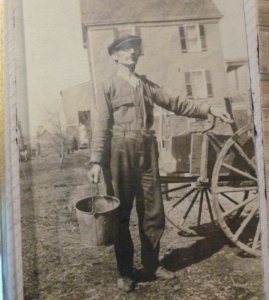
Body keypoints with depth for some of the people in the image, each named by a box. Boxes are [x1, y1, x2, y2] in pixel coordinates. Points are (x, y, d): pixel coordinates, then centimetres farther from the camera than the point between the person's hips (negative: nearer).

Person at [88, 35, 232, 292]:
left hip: (147, 152, 5)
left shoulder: (146, 84, 17)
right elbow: (102, 126, -4)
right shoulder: (109, 86, 2)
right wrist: (96, 161, -13)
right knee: (121, 214, 2)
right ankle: (125, 272, 14)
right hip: (122, 153, -4)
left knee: (153, 212, 7)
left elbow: (175, 104, 16)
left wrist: (208, 110, 8)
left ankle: (151, 265, 23)